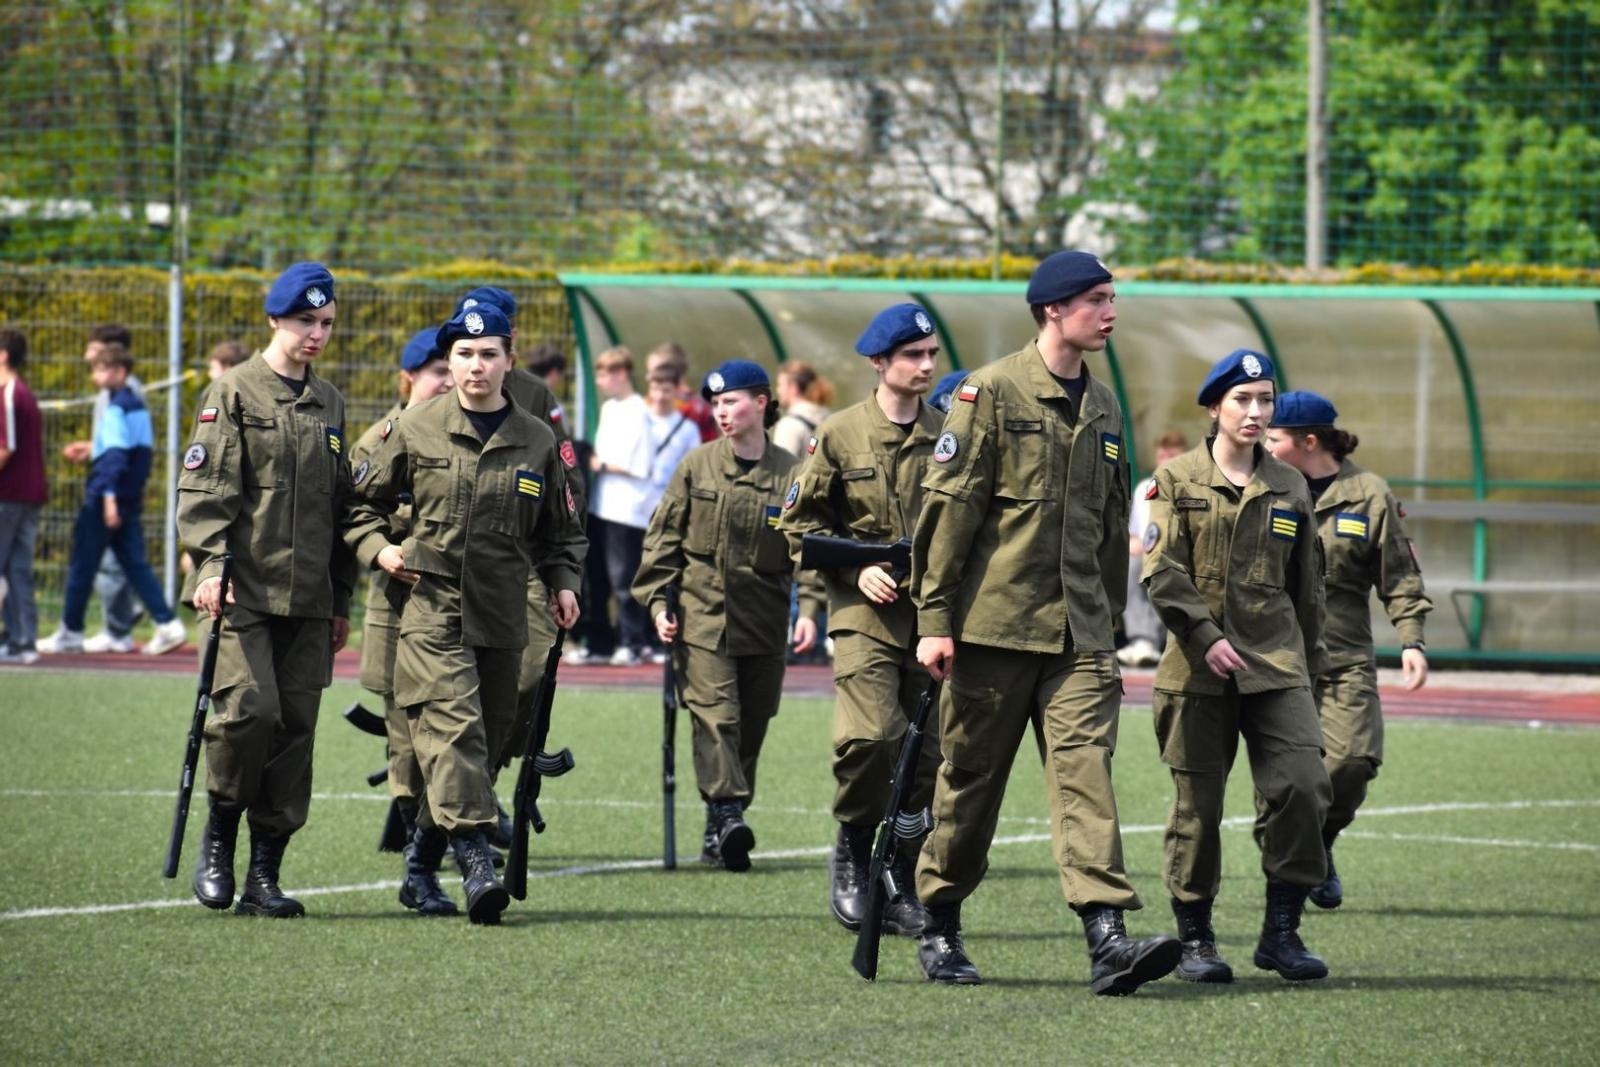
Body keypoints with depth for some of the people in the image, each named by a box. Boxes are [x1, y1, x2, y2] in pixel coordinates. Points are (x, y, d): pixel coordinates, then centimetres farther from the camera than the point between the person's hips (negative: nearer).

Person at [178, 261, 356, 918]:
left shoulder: (328, 404, 18)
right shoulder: (234, 394, 1)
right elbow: (204, 487, -6)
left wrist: (341, 601, 21)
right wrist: (210, 564, -19)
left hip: (309, 599, 5)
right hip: (245, 592, -5)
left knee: (296, 727, 1)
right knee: (250, 709, -17)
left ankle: (265, 874, 5)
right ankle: (219, 838, 5)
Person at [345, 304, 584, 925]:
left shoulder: (537, 443, 10)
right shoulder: (415, 431, 3)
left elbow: (560, 530, 21)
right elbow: (363, 501, 13)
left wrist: (562, 583, 6)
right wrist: (378, 549, -4)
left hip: (502, 617, 4)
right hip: (431, 605, -4)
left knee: (489, 734, 9)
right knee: (453, 727, -18)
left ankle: (425, 850, 27)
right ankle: (475, 861, -26)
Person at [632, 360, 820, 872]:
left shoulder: (791, 474, 2)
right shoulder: (696, 466, 3)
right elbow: (663, 538, 7)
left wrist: (809, 608, -9)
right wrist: (658, 600, -1)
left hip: (764, 625, 2)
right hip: (703, 616, -2)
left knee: (751, 726, 6)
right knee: (717, 716, -16)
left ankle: (719, 832, 15)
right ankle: (727, 813, -26)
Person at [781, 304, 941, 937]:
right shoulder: (840, 435, 3)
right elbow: (801, 523, 7)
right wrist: (857, 570, -6)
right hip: (865, 615, -3)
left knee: (929, 754, 1)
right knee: (870, 735, -21)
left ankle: (906, 886, 14)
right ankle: (853, 849, 4)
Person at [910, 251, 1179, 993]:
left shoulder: (1102, 407, 14)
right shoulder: (992, 392, -5)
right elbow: (947, 507, -8)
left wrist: (1106, 619, 20)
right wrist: (935, 619, -12)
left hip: (1077, 630, 4)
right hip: (994, 621, -4)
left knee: (1085, 764, -10)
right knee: (971, 777, 5)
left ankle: (1106, 937, -20)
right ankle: (939, 930, 20)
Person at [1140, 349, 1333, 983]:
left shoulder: (1289, 489, 12)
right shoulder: (1176, 480, 2)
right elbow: (1161, 573, -5)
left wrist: (1308, 660, 19)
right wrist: (1206, 637, -15)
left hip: (1276, 667, 2)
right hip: (1197, 668, -2)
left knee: (1302, 787, -12)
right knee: (1197, 805, 2)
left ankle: (1281, 931, -3)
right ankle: (1195, 940, 13)